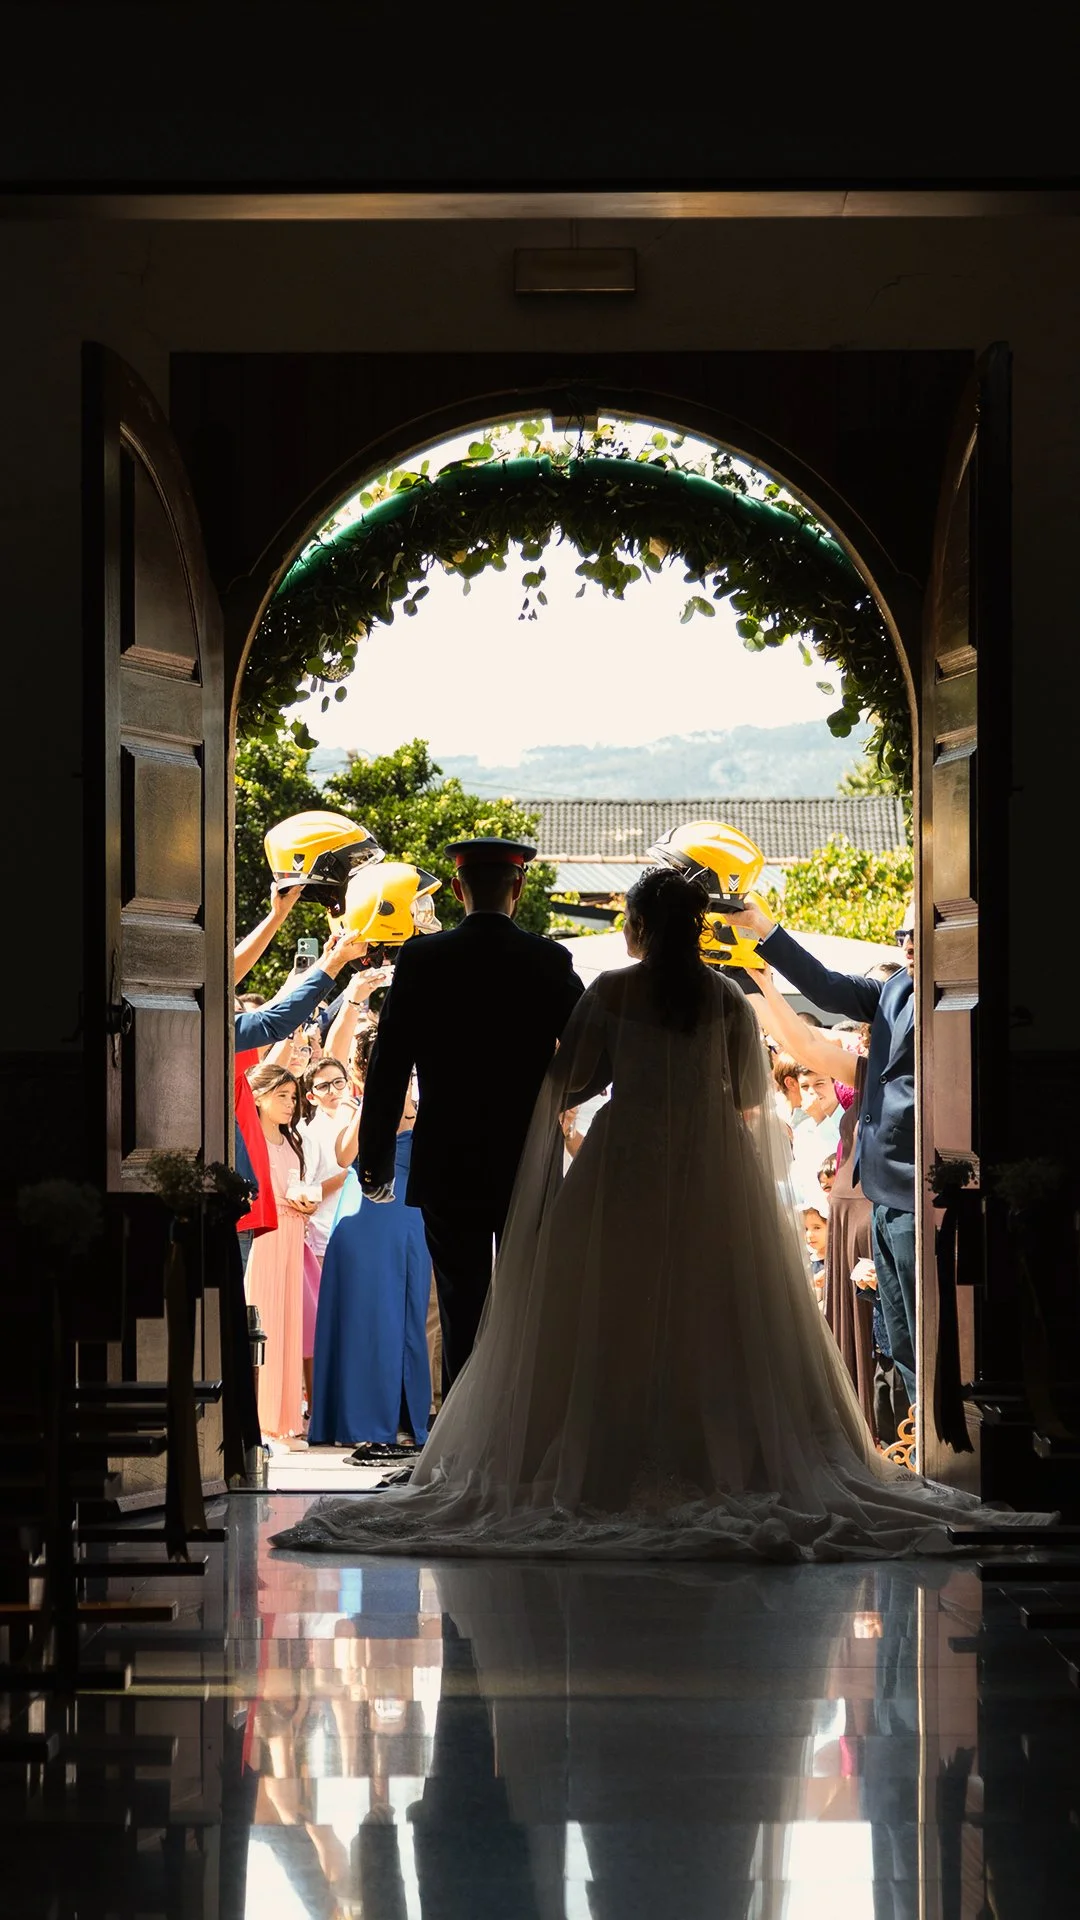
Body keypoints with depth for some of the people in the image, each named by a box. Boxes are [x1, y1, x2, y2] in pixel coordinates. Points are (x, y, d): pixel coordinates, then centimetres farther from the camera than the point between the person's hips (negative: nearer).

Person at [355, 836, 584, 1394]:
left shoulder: (420, 960, -4)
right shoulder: (550, 962, -4)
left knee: (462, 1311, 4)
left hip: (447, 1167, 0)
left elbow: (387, 1067, -2)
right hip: (529, 1162, 0)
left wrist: (375, 1161, 4)